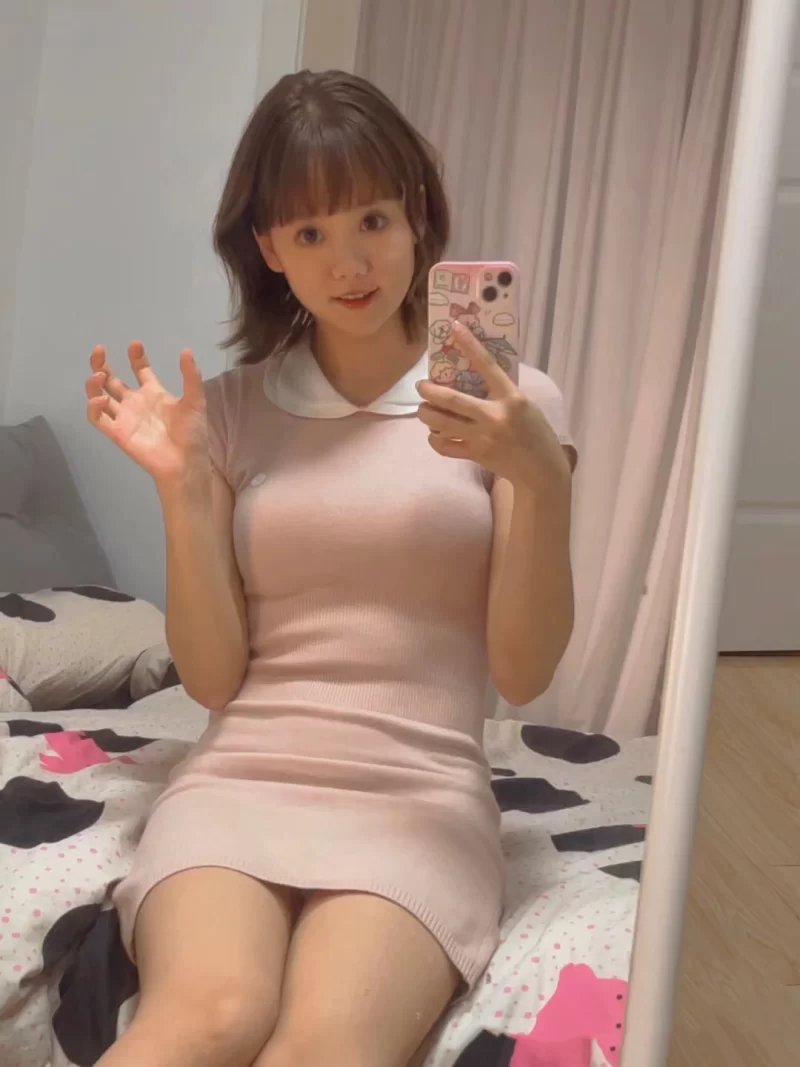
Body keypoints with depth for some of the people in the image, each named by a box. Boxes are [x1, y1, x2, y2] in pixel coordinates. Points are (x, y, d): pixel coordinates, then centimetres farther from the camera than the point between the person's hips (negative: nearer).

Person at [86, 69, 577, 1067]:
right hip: (238, 780, 1)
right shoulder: (234, 407, 10)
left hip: (420, 795, -1)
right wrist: (182, 484, -4)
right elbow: (214, 676, 7)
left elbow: (522, 672, 0)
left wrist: (543, 480, -15)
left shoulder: (512, 402, 4)